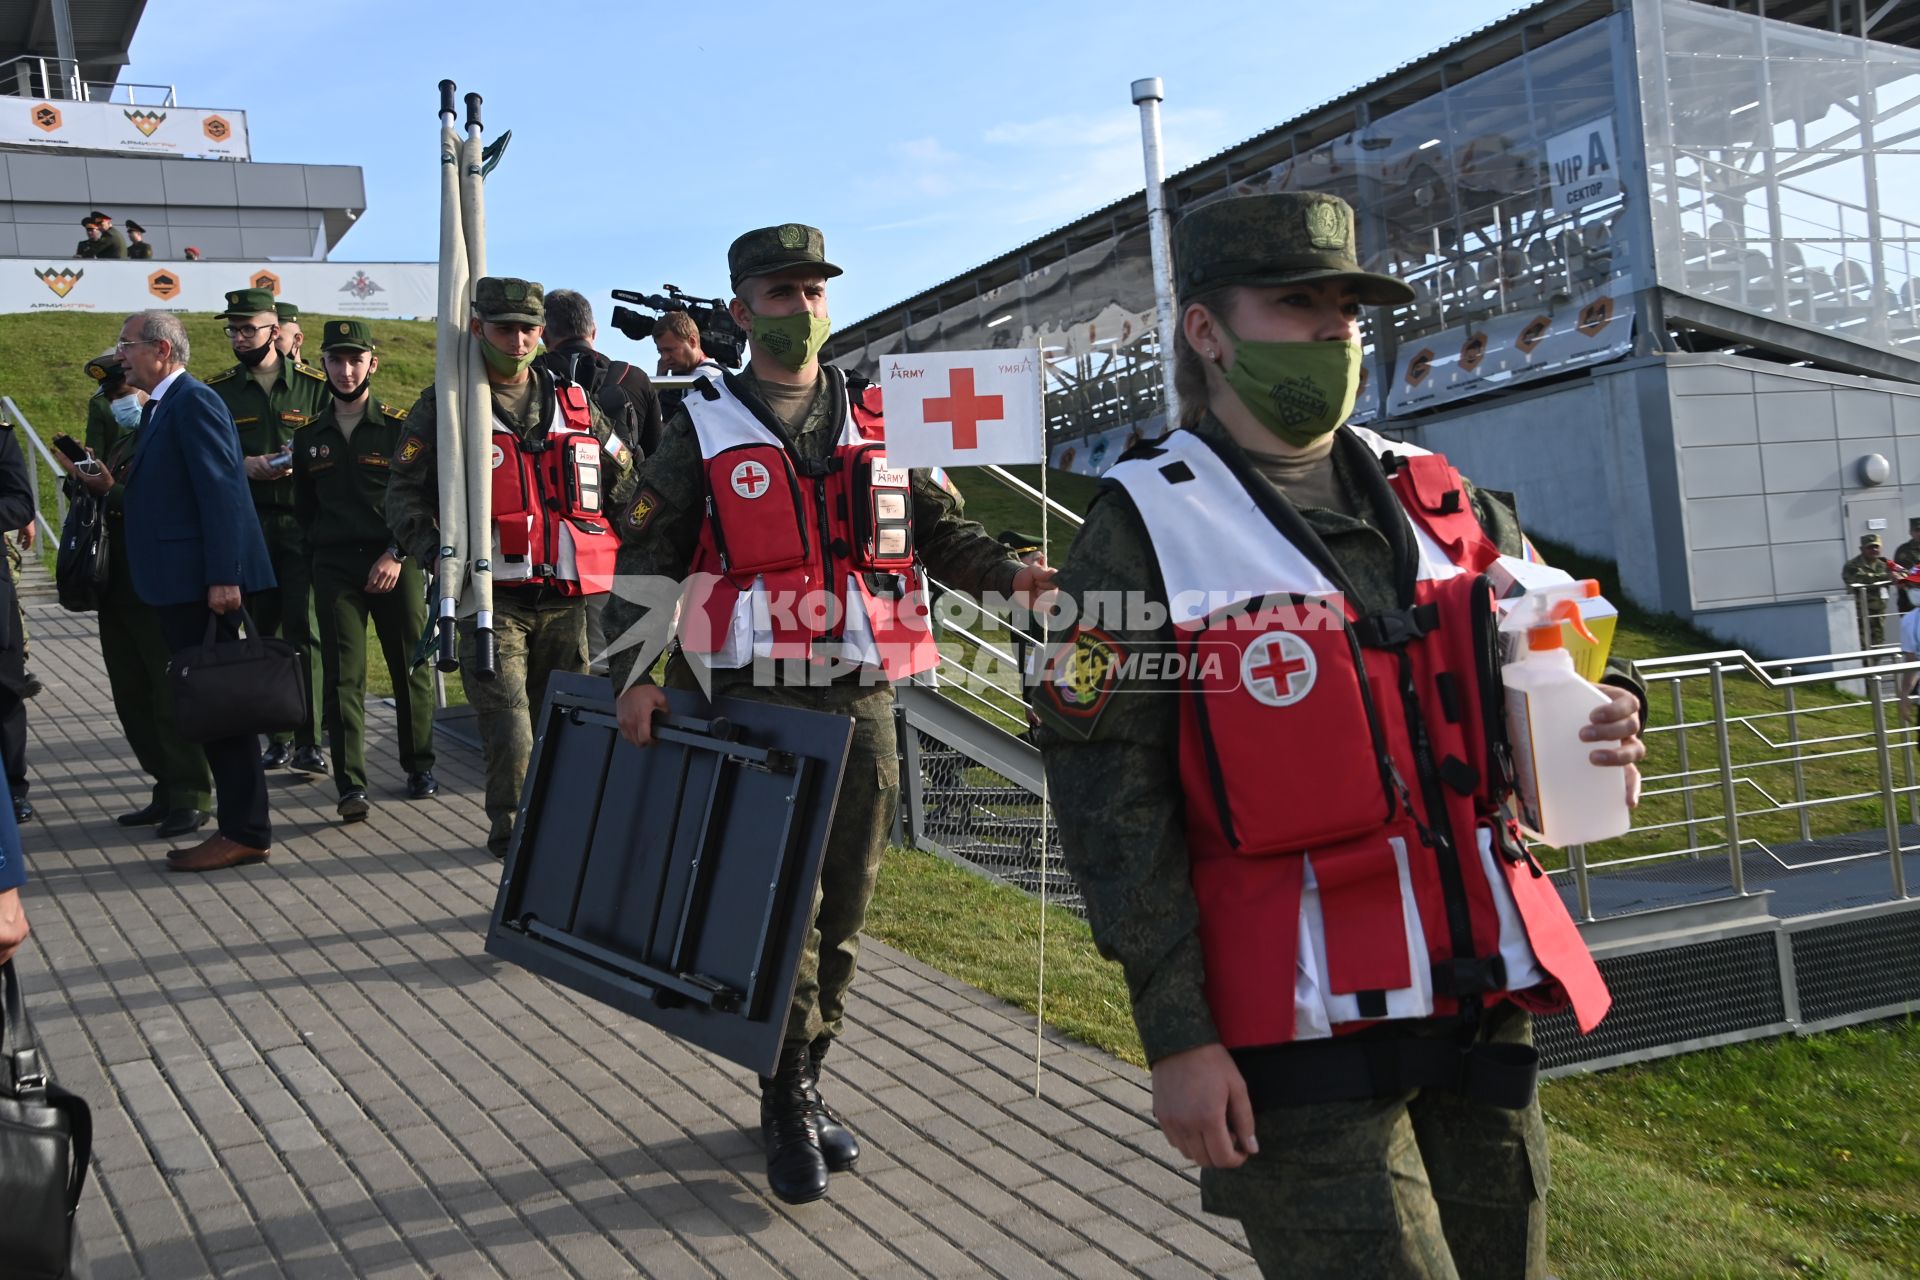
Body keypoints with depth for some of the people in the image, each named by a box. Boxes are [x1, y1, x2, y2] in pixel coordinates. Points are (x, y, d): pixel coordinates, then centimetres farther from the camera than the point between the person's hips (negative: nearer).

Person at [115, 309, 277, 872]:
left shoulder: (194, 401, -11)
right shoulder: (162, 406, 18)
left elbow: (220, 490, -19)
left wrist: (223, 577, -24)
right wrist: (114, 488, 10)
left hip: (204, 583, -10)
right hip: (182, 583, 10)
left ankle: (244, 832, 1)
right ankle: (238, 822, 19)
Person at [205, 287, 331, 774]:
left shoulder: (313, 387, 4)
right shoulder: (217, 391, 9)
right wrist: (247, 465, -10)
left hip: (303, 526, -2)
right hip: (247, 528, 2)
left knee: (303, 629, -7)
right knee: (264, 630, 6)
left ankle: (308, 741, -3)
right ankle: (278, 737, 15)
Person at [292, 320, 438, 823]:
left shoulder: (400, 427, 1)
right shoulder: (309, 436, 11)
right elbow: (304, 508, 20)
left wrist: (396, 554, -12)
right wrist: (324, 550, 10)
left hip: (396, 563, -2)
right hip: (334, 568, 2)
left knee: (411, 666, 6)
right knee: (343, 673, -5)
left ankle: (419, 766, 23)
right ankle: (351, 784, -7)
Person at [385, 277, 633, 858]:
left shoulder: (574, 404, 13)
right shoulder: (443, 406, 5)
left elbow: (623, 488, 21)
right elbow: (405, 491, 5)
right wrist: (434, 550, -11)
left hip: (568, 598, 3)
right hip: (492, 597, -3)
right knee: (509, 727, -11)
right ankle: (511, 832, 7)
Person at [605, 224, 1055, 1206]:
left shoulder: (878, 421, 11)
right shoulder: (704, 429, 4)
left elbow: (938, 528, 15)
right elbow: (644, 560, 3)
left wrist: (1008, 573, -4)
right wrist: (634, 673, -9)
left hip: (861, 701, 4)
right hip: (755, 707, -3)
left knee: (842, 906, 10)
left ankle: (799, 1088, 26)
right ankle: (790, 1109, 6)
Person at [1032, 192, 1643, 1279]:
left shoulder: (1437, 498, 9)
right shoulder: (1147, 528, -6)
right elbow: (1107, 795, -10)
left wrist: (1601, 725, -4)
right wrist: (1177, 1034, -14)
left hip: (1484, 1001, 6)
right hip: (1301, 1021, -6)